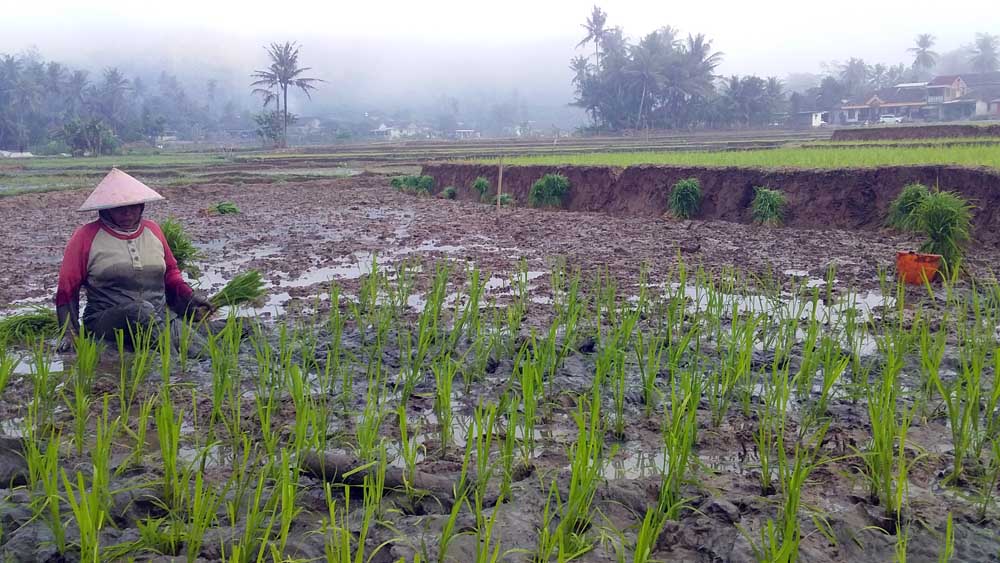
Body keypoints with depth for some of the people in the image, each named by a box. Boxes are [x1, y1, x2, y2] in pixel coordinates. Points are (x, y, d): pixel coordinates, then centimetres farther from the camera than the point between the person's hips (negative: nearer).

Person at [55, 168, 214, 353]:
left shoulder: (153, 230, 16)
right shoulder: (86, 237, 4)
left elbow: (170, 273, 26)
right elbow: (67, 288, 6)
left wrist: (189, 296, 7)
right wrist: (70, 332, -3)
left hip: (158, 318, 5)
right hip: (106, 321, -5)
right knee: (142, 309, -39)